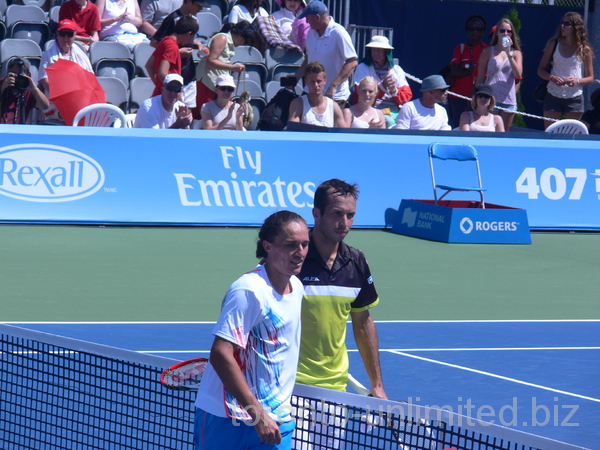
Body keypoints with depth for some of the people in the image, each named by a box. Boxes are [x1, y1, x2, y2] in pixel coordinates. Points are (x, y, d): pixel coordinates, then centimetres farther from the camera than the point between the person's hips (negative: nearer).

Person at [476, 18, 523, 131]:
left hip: (508, 99, 2)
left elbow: (518, 74, -5)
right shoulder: (488, 52, 7)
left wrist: (508, 54, -10)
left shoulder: (516, 53, 12)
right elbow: (480, 78, 7)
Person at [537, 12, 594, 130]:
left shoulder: (584, 50, 1)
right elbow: (541, 70, 8)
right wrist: (552, 77, -13)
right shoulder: (553, 44, 5)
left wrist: (577, 81, -16)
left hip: (574, 98, -1)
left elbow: (590, 78, 5)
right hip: (553, 96, 1)